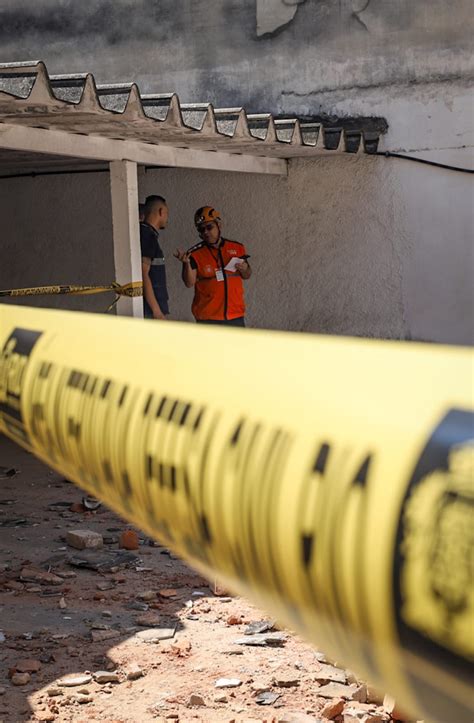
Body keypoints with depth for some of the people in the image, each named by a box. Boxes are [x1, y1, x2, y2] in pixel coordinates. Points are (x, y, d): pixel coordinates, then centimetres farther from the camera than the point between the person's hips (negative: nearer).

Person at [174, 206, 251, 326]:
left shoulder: (237, 248, 5)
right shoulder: (195, 254, -5)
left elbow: (247, 275, 17)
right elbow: (189, 283, -13)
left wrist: (244, 269, -6)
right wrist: (186, 263, -29)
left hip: (235, 315, 3)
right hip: (208, 318, -3)